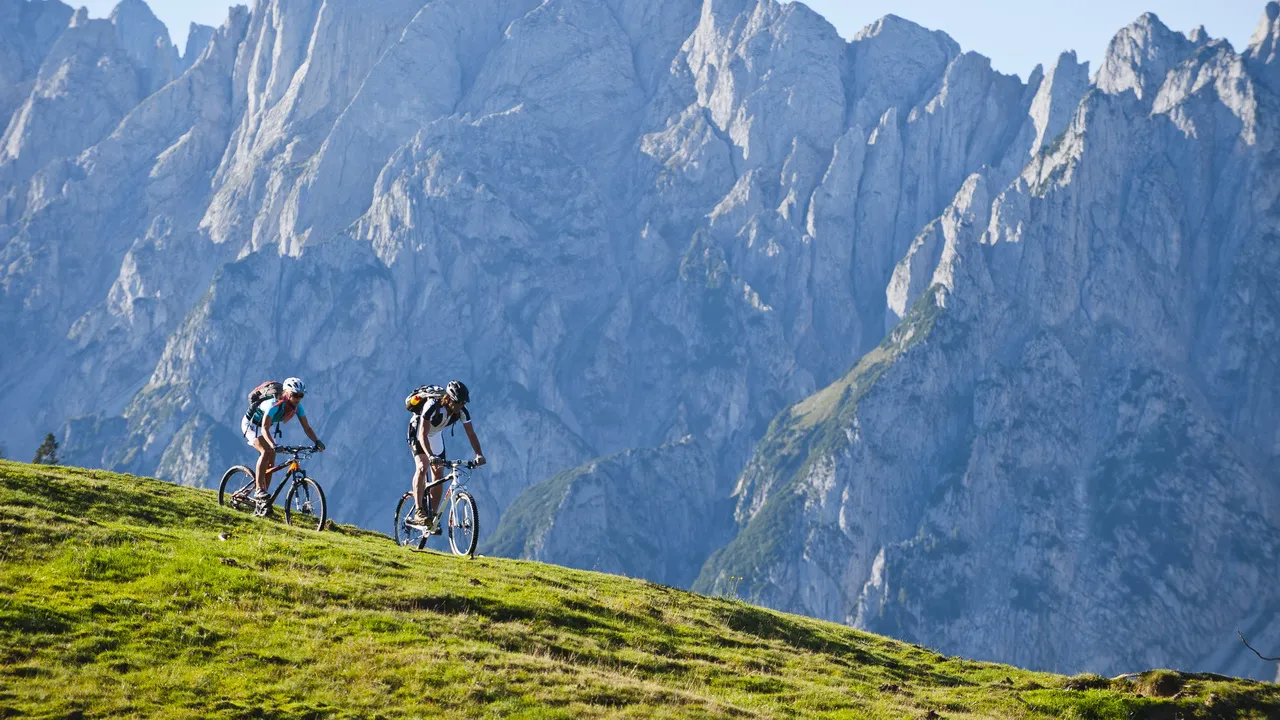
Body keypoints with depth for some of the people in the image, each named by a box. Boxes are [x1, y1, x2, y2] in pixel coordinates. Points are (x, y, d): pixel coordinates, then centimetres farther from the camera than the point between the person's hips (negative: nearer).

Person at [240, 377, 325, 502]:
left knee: (271, 460, -1)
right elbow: (265, 428, -44)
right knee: (266, 451, -29)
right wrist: (274, 445, -59)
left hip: (262, 427, 7)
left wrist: (317, 442, -31)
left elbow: (307, 427, -14)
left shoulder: (297, 407, -16)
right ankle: (259, 490, -30)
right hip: (250, 424, -7)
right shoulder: (275, 404, -37)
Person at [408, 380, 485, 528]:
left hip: (435, 435, 5)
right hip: (418, 431, -5)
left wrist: (479, 455, -36)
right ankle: (419, 513, -30)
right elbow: (423, 434, -43)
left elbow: (471, 434, -21)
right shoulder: (433, 406, -39)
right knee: (422, 467, -26)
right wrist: (430, 456, -56)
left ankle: (433, 517, 8)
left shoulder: (462, 411, -24)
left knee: (439, 474, -2)